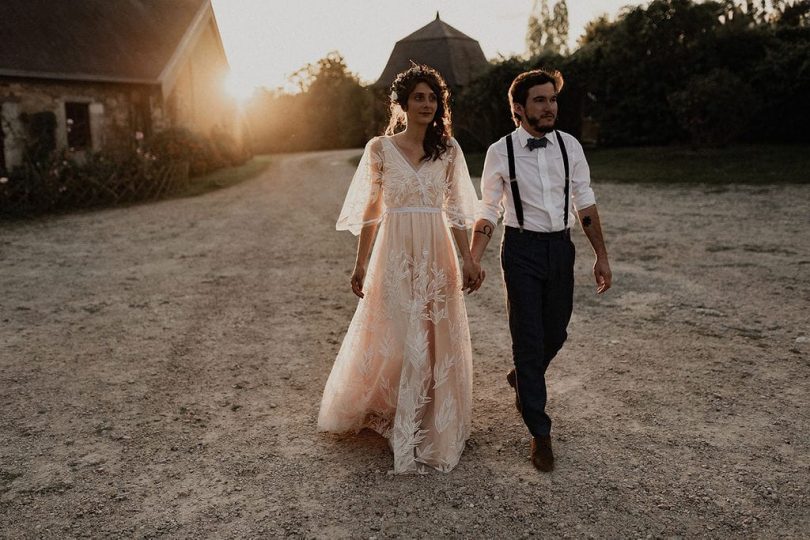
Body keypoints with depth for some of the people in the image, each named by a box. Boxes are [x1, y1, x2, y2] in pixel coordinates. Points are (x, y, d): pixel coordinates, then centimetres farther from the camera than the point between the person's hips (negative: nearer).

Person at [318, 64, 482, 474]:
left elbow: (456, 211, 7)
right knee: (392, 339, 3)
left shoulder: (448, 150, 5)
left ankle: (435, 428, 27)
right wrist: (360, 264, 4)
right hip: (395, 254, -2)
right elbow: (371, 211, 4)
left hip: (437, 255, 2)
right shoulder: (380, 149, 0)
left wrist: (467, 259, 0)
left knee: (437, 341, 7)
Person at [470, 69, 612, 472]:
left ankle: (521, 378, 48)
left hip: (561, 247, 4)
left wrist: (601, 256, 3)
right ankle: (540, 432, 11)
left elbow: (585, 203, 6)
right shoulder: (500, 152, -6)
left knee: (555, 334, 15)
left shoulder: (569, 146, 2)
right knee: (528, 338, -1)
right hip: (522, 249, -4)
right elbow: (488, 211, -2)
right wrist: (472, 262, -10)